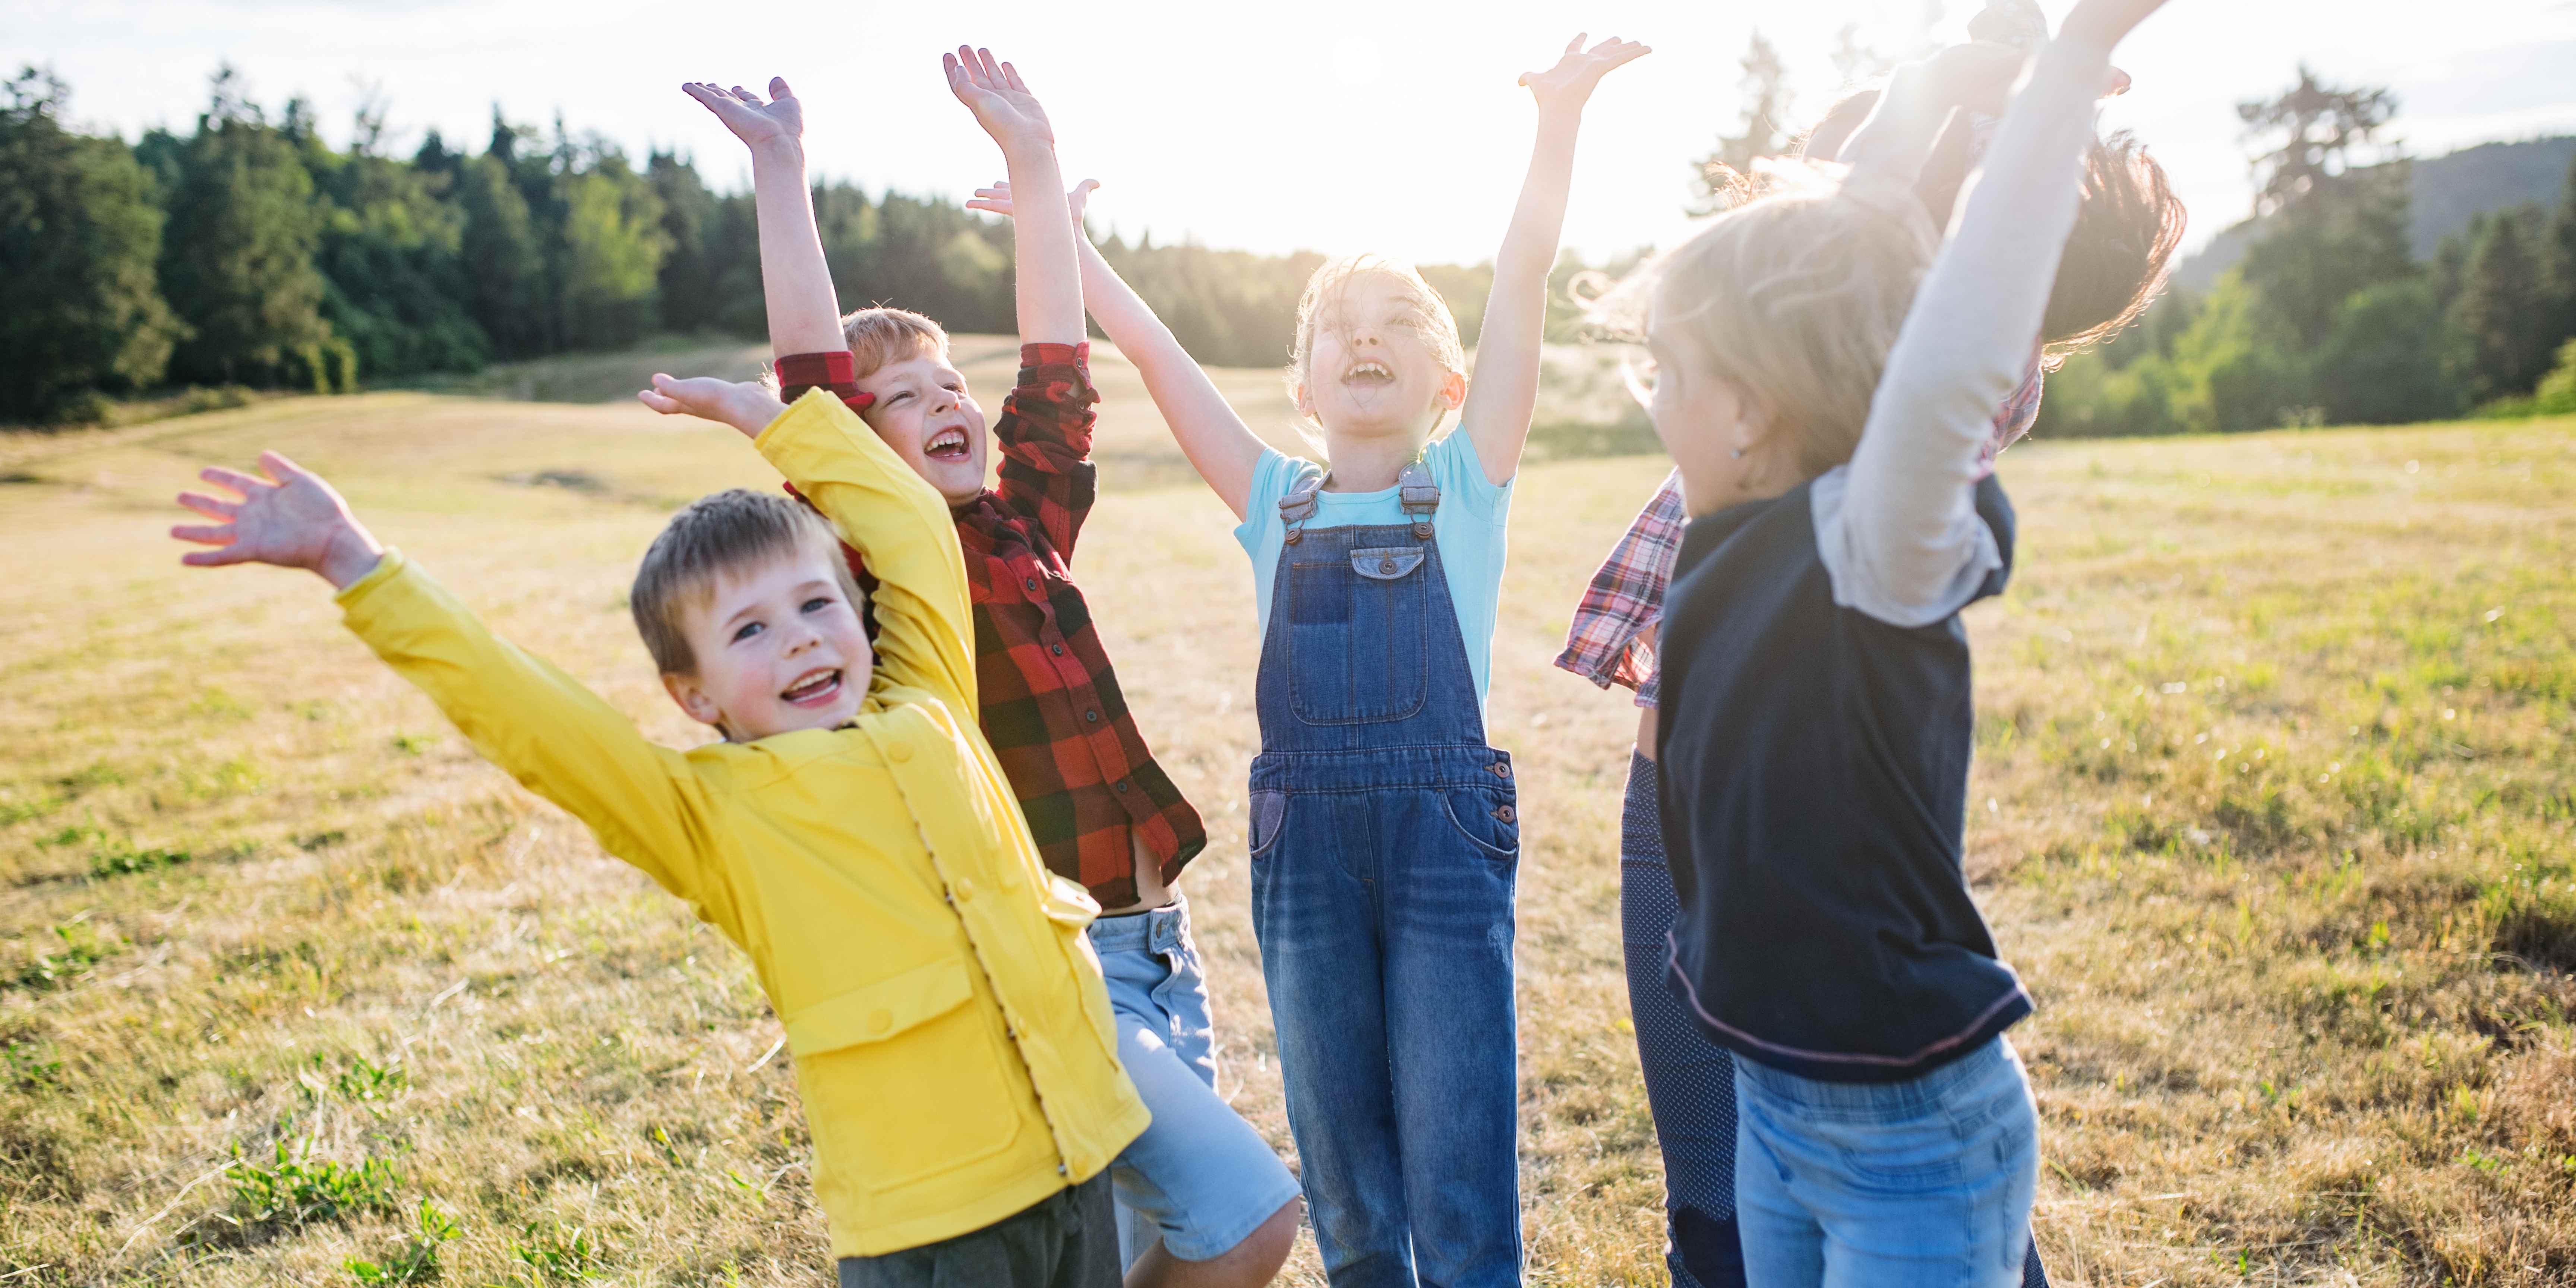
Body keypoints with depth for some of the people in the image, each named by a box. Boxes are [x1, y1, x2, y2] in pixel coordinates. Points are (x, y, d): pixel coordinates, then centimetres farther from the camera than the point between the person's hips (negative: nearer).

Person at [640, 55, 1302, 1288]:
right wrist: (781, 170, -17)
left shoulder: (1026, 529, 9)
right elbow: (815, 385, -17)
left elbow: (1055, 365, 9)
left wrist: (1033, 160, 8)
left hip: (1152, 943, 7)